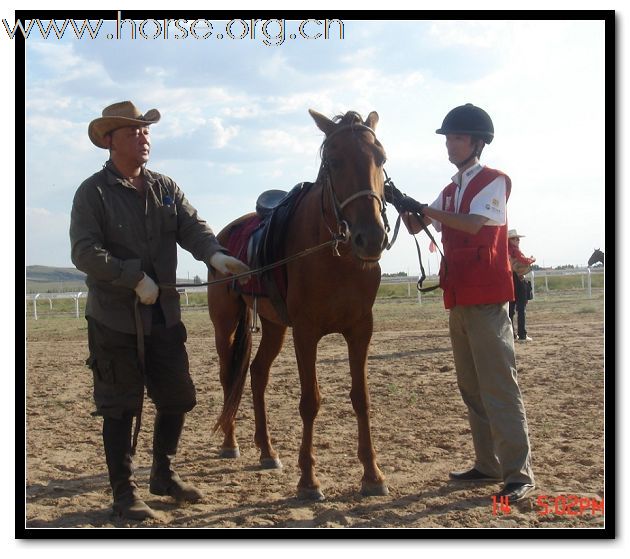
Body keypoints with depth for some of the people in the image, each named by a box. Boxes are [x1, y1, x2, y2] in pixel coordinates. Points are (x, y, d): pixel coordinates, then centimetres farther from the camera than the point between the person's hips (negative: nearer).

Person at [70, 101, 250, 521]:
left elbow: (192, 227, -5)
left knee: (178, 398, 13)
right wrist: (135, 278, -22)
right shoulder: (93, 192, -8)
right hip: (115, 318, -5)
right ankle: (124, 493, 15)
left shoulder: (166, 188, 8)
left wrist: (215, 253, -25)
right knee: (120, 408, 3)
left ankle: (164, 475, 32)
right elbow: (84, 253, -16)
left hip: (164, 315, 6)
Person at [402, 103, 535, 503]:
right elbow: (417, 226, 12)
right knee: (471, 388, 10)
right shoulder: (450, 191, 18)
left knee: (499, 386, -11)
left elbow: (474, 224, -21)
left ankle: (519, 474, -9)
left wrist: (430, 211, -20)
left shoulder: (495, 182, -5)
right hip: (458, 300, 8)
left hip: (487, 298, -8)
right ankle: (488, 465, 17)